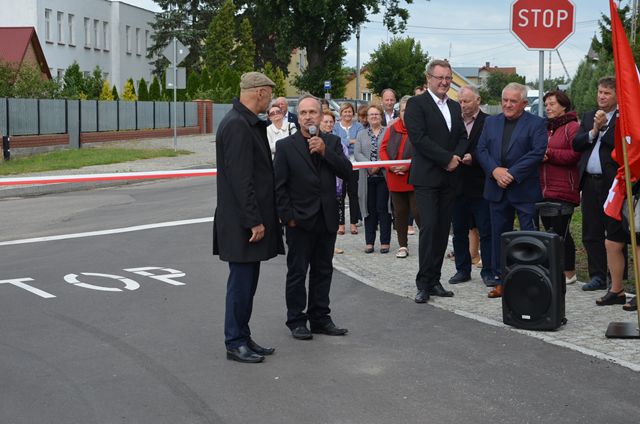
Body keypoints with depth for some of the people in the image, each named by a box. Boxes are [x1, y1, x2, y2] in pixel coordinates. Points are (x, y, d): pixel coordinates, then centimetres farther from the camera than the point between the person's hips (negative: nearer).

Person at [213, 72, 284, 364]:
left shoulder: (249, 124, 15)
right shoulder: (237, 125, -18)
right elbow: (240, 178, -22)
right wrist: (254, 220, -21)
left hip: (251, 218, 10)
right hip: (241, 222, -10)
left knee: (247, 280, 15)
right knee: (242, 281, -2)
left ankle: (243, 338, 24)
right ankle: (235, 343, 7)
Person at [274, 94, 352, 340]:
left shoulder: (332, 142, 7)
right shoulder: (285, 146, -3)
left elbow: (346, 171, -5)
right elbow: (279, 186, -4)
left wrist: (325, 151, -15)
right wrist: (288, 216, -10)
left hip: (327, 219, 4)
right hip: (300, 221, -3)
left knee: (323, 271, 11)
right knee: (297, 272, 4)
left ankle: (320, 318, 21)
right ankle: (296, 321, 13)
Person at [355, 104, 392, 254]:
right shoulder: (361, 134, 15)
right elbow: (357, 153, 3)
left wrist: (379, 165, -17)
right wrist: (369, 165, -13)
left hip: (383, 176, -3)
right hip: (367, 177, 3)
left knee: (383, 209, -3)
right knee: (370, 209, 5)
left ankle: (385, 242, 2)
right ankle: (369, 242, 8)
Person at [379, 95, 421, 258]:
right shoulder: (392, 129, 9)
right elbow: (383, 149, 8)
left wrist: (408, 165, -20)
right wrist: (390, 165, -8)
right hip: (395, 179, 5)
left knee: (418, 212, -6)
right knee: (400, 213, 11)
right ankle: (403, 246, 21)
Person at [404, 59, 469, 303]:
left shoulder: (455, 107, 18)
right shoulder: (416, 104, -3)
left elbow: (463, 137, 15)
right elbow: (418, 137, -13)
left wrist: (456, 157, -7)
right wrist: (447, 158, -14)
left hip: (449, 178, 6)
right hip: (427, 177, -6)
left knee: (443, 230, 6)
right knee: (429, 228, -11)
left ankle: (434, 281, 12)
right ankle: (423, 284, -5)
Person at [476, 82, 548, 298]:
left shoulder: (536, 124, -1)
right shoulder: (491, 122, 14)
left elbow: (538, 152, -12)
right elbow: (481, 149, 6)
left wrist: (512, 174, -17)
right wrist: (495, 171, -11)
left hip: (525, 190, -5)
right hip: (497, 189, 5)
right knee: (499, 236, 8)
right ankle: (501, 280, 16)